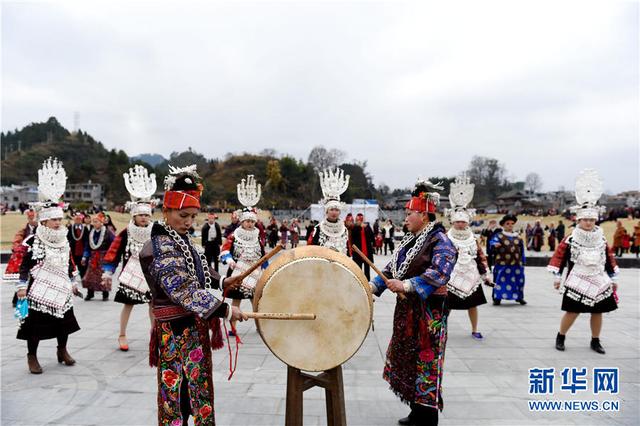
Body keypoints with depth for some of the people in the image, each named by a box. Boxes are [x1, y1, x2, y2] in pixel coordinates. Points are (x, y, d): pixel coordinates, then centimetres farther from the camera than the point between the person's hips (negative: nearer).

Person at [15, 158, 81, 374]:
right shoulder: (33, 242, -11)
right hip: (39, 291, -6)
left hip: (61, 290, 6)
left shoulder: (64, 240, 7)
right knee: (35, 323, 2)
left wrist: (72, 282, 17)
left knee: (65, 320, 12)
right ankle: (32, 357, 18)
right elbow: (23, 265, -11)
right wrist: (21, 287, -13)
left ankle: (62, 351, 31)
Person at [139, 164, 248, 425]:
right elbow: (185, 291, -29)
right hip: (175, 328, -9)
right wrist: (225, 310, -30)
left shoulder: (183, 240, 8)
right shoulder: (158, 249, -21)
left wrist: (221, 282, 11)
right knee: (175, 387, 4)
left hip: (196, 324, 9)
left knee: (197, 386, 20)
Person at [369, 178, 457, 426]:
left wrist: (406, 285, -34)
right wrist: (372, 286, 1)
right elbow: (392, 268, 14)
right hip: (407, 309, 9)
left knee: (425, 363, 0)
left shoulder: (440, 241, -13)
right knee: (407, 361, 16)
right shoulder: (409, 240, 13)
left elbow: (438, 273, -27)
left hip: (428, 312, -9)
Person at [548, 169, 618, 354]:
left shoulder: (601, 239, 5)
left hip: (599, 283, 4)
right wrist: (557, 277, -8)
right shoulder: (570, 239, -9)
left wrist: (613, 278, 16)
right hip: (577, 283, -4)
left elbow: (610, 259, 14)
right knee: (572, 312, -2)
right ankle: (560, 337, 15)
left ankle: (595, 341, 24)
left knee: (597, 312, 9)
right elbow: (558, 257, -7)